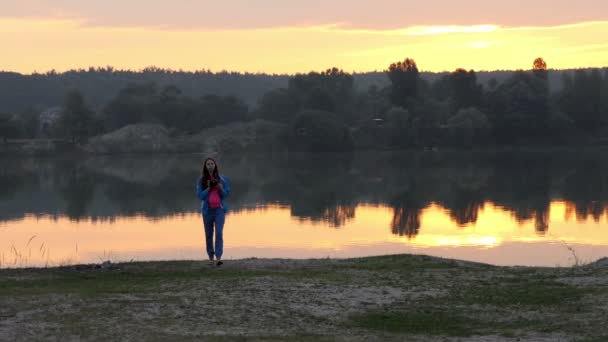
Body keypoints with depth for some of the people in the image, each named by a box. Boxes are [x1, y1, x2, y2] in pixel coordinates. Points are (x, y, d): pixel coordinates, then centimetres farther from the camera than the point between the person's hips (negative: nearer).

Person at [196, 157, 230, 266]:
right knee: (209, 234, 7)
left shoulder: (222, 179, 3)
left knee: (219, 233, -14)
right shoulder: (201, 180, 1)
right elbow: (200, 195, -4)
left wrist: (221, 188, -14)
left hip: (219, 209, -1)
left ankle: (218, 258, -20)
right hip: (207, 210, 1)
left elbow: (226, 193, 5)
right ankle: (211, 257, 18)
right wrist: (209, 188, -16)